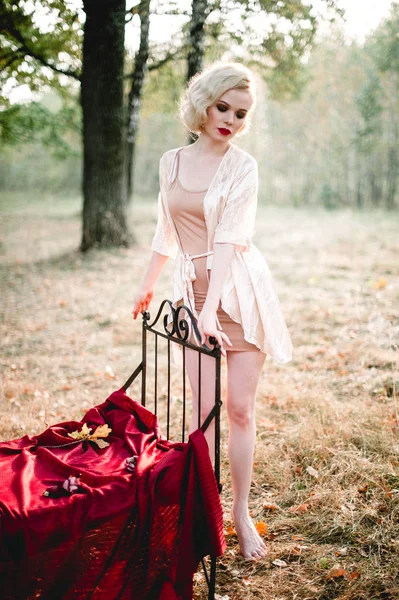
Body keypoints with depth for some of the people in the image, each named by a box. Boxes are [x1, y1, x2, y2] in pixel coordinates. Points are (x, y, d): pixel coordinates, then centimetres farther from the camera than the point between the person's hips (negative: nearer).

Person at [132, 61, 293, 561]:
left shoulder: (242, 166, -6)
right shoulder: (171, 162, 7)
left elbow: (228, 239, -17)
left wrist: (211, 310, -26)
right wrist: (147, 285, 25)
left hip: (240, 289, -3)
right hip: (192, 289, 3)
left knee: (240, 407, 1)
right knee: (203, 406, 1)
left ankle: (241, 513, 14)